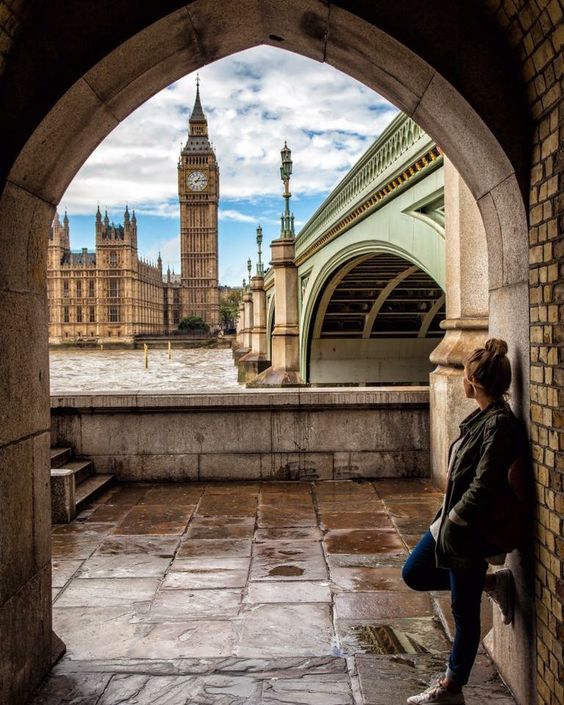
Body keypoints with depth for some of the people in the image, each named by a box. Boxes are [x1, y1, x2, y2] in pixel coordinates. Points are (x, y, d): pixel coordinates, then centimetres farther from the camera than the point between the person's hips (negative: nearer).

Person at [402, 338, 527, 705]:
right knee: (414, 573, 20)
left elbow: (483, 488, -24)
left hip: (471, 531, -10)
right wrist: (447, 518, 9)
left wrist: (453, 523, -13)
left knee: (465, 611, 7)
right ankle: (492, 583, 24)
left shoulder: (500, 425, -23)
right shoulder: (483, 417, 5)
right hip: (452, 521, 10)